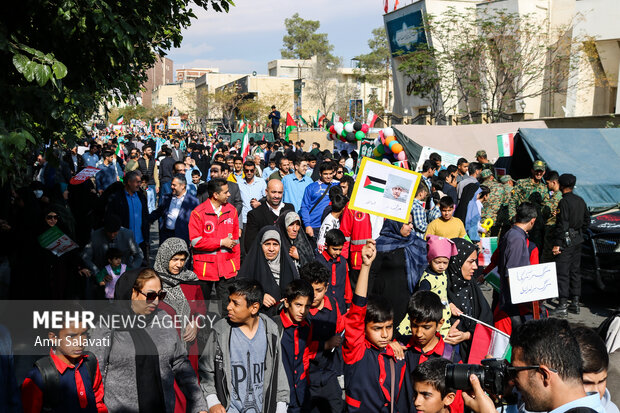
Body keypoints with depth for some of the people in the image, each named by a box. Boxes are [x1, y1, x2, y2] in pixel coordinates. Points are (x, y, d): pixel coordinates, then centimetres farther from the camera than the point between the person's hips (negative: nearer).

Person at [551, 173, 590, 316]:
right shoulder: (581, 201, 10)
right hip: (578, 241, 8)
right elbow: (587, 220, 17)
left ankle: (563, 305, -6)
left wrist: (557, 244, -19)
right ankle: (575, 303, 18)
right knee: (575, 271, 14)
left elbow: (562, 224, -20)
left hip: (566, 241, -8)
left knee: (562, 273, -5)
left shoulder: (564, 202, -16)